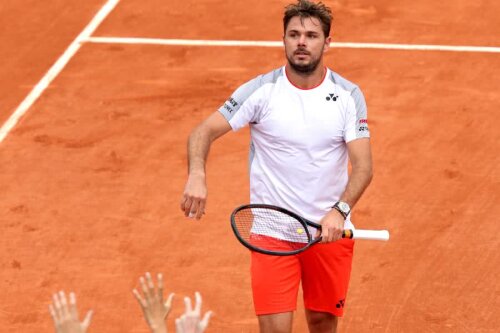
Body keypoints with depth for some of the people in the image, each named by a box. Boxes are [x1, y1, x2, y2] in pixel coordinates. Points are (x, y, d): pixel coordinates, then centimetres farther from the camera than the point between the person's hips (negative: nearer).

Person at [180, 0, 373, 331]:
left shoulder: (348, 95, -3)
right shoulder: (261, 90, -7)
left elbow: (362, 166, -10)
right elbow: (203, 131, -9)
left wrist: (340, 210, -28)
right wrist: (197, 176, -29)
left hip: (330, 230, 2)